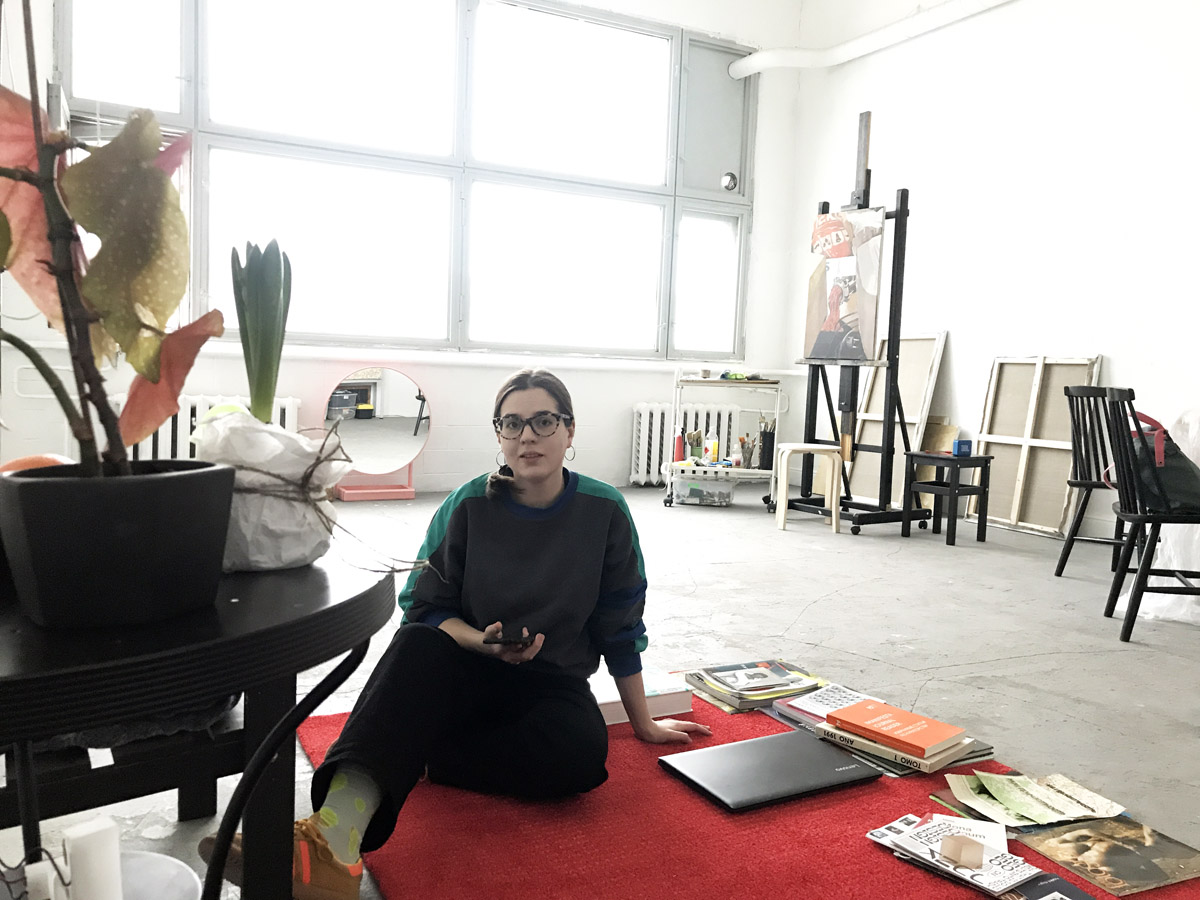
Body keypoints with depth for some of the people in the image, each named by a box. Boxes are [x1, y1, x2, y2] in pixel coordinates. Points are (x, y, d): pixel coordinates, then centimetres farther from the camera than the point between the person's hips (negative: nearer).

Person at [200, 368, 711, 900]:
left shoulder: (603, 511, -6)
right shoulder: (469, 506, -6)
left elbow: (620, 627, 2)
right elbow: (425, 609, -2)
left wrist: (643, 724, 9)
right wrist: (483, 642, -22)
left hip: (552, 683, 1)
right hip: (467, 671, 0)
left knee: (581, 753, -34)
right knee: (415, 645, -34)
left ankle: (412, 757, -19)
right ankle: (334, 842, -51)